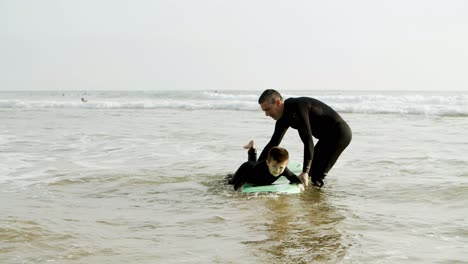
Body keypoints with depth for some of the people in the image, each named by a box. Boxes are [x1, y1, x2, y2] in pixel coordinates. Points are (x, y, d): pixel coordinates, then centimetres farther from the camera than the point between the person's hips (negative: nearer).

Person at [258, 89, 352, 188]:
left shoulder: (297, 107, -28)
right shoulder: (283, 118, 2)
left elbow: (308, 140, -34)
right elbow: (273, 143, 11)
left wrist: (305, 172, -37)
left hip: (339, 133, -10)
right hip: (327, 136, 10)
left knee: (316, 175, -14)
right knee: (311, 169, 13)